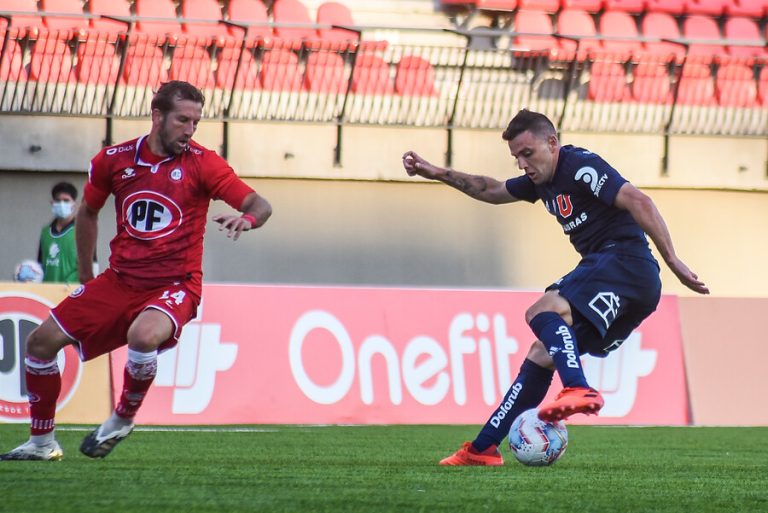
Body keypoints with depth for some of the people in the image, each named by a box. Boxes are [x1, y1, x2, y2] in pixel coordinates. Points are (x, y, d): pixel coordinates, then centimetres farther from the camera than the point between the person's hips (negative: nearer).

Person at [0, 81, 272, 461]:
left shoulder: (202, 163, -7)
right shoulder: (115, 159, 2)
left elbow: (260, 205, -11)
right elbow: (88, 212, 19)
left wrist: (247, 218, -35)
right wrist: (85, 276, 20)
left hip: (174, 284, -4)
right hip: (120, 280, 4)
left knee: (143, 337, -36)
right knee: (41, 341, -2)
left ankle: (123, 419, -7)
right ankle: (42, 443, 15)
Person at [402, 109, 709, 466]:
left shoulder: (580, 167, -11)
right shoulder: (543, 181, 19)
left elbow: (638, 202, -21)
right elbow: (493, 191, 38)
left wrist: (672, 261, -26)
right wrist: (438, 174, 33)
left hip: (624, 260, -10)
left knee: (542, 312, -28)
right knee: (543, 352, 10)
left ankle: (578, 390, -50)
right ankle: (484, 448, 12)